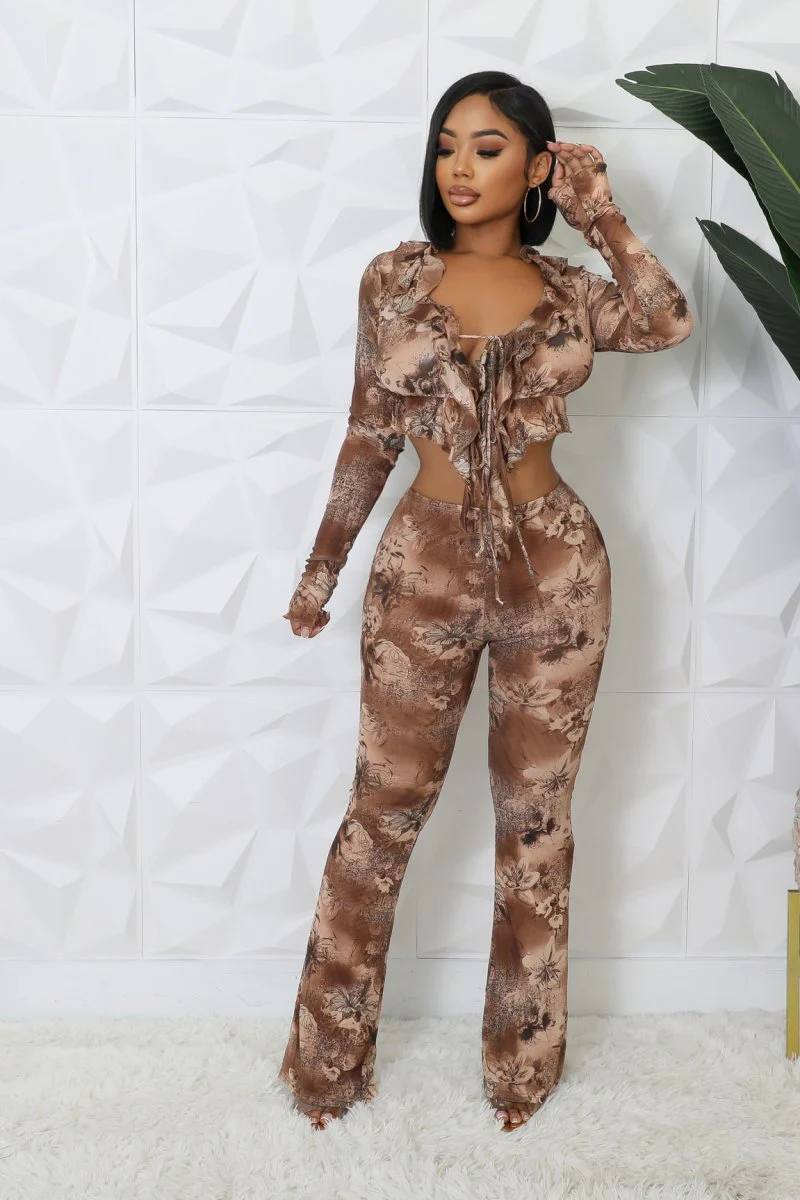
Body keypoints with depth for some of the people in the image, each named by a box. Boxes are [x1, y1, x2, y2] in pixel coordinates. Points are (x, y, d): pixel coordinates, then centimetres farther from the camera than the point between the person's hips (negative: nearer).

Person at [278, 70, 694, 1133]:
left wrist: (604, 219, -10)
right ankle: (329, 1057, 23)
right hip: (425, 565, 0)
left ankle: (524, 1060, 28)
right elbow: (371, 435, 7)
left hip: (555, 569, 1)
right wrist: (323, 565, 9)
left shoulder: (570, 289, 3)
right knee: (383, 813, 6)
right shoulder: (394, 279, 2)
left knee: (536, 817, 10)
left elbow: (671, 324, -17)